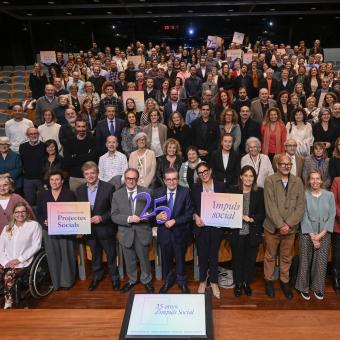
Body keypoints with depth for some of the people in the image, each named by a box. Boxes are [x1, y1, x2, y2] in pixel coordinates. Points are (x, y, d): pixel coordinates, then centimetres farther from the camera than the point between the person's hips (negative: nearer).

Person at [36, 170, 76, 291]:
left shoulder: (69, 194, -3)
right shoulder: (43, 195, 5)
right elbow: (38, 213, 8)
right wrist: (44, 221, -11)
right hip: (48, 231, 2)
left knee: (66, 255, 6)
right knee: (53, 257, 7)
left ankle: (67, 281, 21)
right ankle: (56, 282, 21)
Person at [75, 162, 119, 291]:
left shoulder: (108, 187, -14)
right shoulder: (79, 190, 0)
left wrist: (102, 217, -23)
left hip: (105, 229, -3)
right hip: (89, 229, 3)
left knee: (111, 255, 14)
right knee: (95, 255, 22)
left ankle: (114, 277, 36)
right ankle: (96, 276, 43)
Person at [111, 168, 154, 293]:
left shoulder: (146, 192, -5)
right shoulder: (117, 194, -2)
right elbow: (114, 216, -6)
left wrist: (143, 217, -25)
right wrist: (128, 219, -22)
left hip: (142, 232, -1)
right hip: (126, 233, 1)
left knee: (144, 259, 14)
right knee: (129, 260, 19)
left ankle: (146, 280, 39)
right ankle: (132, 280, 44)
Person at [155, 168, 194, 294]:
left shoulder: (185, 192, -10)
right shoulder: (158, 192, -4)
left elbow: (189, 213, -12)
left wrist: (174, 221, -21)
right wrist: (157, 216, -21)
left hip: (180, 232, -1)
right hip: (164, 232, 2)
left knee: (180, 258, 17)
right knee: (166, 258, 18)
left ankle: (182, 282, 42)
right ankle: (168, 280, 44)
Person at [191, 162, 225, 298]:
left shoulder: (220, 186, 0)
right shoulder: (195, 188, 2)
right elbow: (191, 207, 5)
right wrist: (196, 217, -11)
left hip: (216, 226, 0)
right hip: (201, 226, 1)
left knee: (214, 254, 9)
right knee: (202, 255, 10)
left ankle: (214, 282, 27)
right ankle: (202, 280, 31)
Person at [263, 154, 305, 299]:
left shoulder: (298, 182, 2)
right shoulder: (269, 181, -7)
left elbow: (301, 206, -2)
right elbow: (270, 205, -12)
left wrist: (288, 224, -12)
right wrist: (280, 225, -16)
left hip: (290, 227, 2)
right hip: (272, 226, -2)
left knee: (286, 257, 15)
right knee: (270, 256, 12)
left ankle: (285, 281, 33)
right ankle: (268, 280, 31)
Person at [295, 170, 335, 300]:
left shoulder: (329, 195, 0)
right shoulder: (304, 195, -6)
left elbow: (332, 216, -1)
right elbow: (304, 217, -7)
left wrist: (321, 234, -8)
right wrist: (313, 236, -10)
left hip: (324, 234, 2)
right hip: (307, 234, -2)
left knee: (321, 262, 6)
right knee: (305, 261, 6)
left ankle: (318, 288, 26)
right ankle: (303, 287, 23)